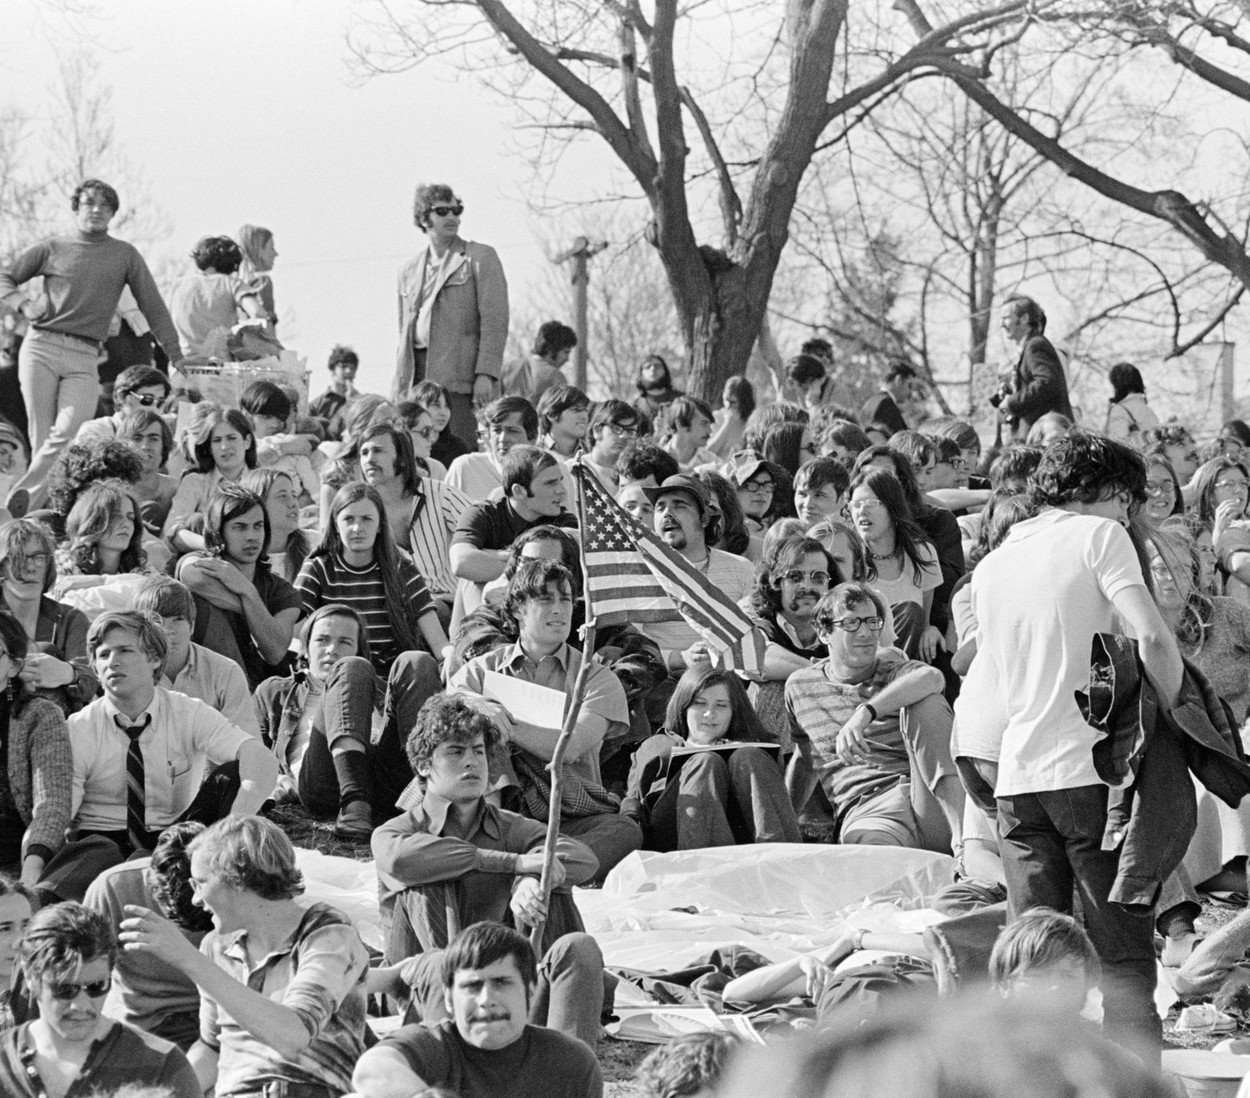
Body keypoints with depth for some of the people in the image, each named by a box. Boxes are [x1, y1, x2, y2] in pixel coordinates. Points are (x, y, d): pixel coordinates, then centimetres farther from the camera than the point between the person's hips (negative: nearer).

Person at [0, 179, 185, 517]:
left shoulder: (125, 255, 13)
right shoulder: (53, 249, 11)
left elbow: (152, 306, 13)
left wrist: (176, 355, 7)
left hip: (84, 358, 0)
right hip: (41, 347, 0)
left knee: (69, 433, -19)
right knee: (41, 436, -5)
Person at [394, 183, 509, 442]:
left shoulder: (481, 257, 4)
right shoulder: (409, 270, 20)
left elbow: (494, 320, -5)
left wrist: (485, 374, -15)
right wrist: (399, 388, 15)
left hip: (460, 378, -5)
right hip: (417, 377, 5)